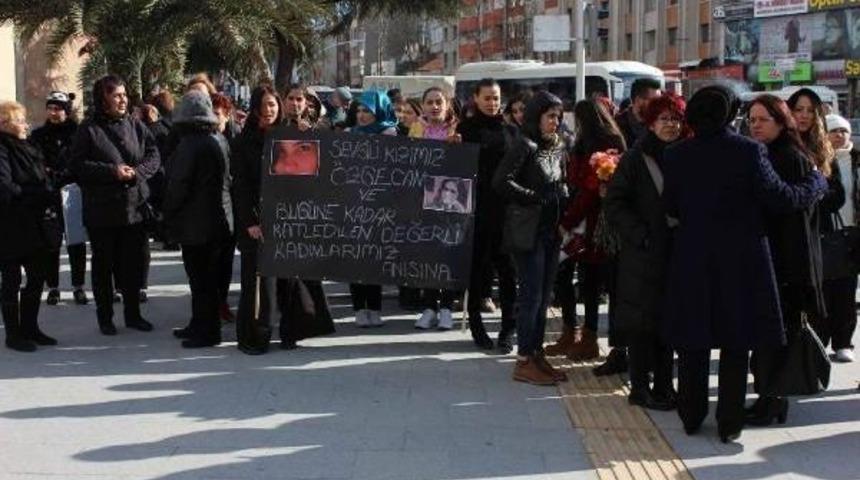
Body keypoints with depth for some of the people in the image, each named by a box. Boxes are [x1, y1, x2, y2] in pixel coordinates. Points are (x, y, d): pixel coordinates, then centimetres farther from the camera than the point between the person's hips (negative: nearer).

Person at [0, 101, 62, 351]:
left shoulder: (29, 150, 14)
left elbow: (46, 181, 15)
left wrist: (48, 196, -4)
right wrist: (37, 195, -16)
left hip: (36, 227, 8)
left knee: (38, 277, 12)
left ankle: (30, 327, 24)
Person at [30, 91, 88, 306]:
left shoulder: (78, 133, 1)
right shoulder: (39, 135, 8)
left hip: (73, 194, -1)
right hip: (48, 196, 1)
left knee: (76, 240, 3)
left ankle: (78, 286, 11)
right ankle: (53, 287, 12)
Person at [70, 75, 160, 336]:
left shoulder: (136, 126, 6)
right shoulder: (89, 129, -5)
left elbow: (153, 157, 4)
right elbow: (78, 164, -10)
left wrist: (136, 172, -15)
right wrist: (112, 171, -19)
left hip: (134, 207, 3)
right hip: (101, 210, -3)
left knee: (133, 264, 10)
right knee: (104, 265, 7)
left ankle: (133, 314, 23)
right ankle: (105, 317, 18)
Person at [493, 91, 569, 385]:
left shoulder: (559, 148, 13)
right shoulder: (525, 146, -11)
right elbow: (501, 182, -20)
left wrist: (563, 199, 3)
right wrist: (537, 198, -13)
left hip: (551, 230, 8)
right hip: (528, 231, -7)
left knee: (544, 296, 11)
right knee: (531, 295, -5)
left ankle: (537, 354, 19)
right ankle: (524, 361, 2)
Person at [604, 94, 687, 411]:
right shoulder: (635, 159, -3)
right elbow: (614, 203, -6)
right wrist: (641, 235, -13)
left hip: (676, 253, 4)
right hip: (643, 254, -4)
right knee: (642, 321, -1)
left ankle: (663, 385, 20)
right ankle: (640, 387, 9)